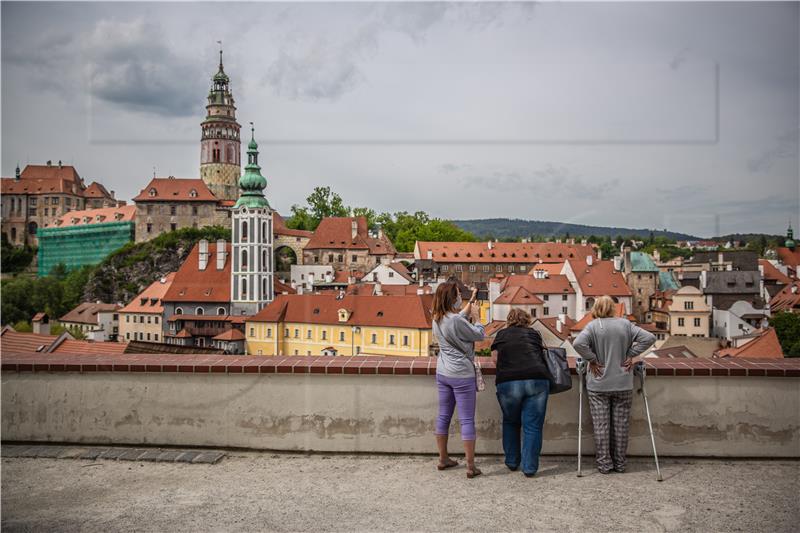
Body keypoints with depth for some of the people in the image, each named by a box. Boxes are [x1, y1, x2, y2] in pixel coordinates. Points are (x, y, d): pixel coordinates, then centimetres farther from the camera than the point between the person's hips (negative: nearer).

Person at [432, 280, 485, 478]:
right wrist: (475, 316, 3)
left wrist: (470, 302, 24)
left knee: (443, 416, 15)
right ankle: (471, 467, 4)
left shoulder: (437, 319, 2)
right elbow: (479, 335, -10)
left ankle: (443, 459, 26)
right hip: (461, 375, -8)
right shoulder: (456, 321, -23)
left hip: (442, 373, 8)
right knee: (467, 420, 0)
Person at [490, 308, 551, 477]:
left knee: (510, 423, 19)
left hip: (508, 382, 0)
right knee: (533, 426, 6)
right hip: (537, 380, 0)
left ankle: (512, 463, 25)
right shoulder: (534, 334, 18)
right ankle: (530, 468, 7)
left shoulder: (502, 334, 17)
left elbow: (496, 358, 23)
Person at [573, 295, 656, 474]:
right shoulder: (625, 324, 1)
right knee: (621, 424, 11)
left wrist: (592, 359, -10)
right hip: (623, 385, 2)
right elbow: (649, 337, -4)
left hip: (599, 385, -2)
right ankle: (619, 463, 19)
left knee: (601, 425, 6)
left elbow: (578, 343, -22)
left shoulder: (593, 326, -6)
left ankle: (604, 463, 10)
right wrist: (632, 355, -1)